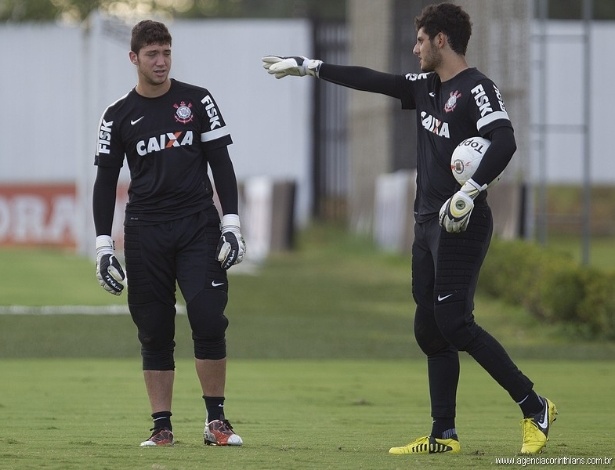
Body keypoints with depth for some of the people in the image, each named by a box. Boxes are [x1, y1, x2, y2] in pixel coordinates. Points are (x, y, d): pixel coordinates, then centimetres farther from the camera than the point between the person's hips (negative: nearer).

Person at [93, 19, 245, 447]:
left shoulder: (198, 101, 5)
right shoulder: (119, 116, 6)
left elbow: (221, 164, 6)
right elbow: (106, 181, 8)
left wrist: (231, 224, -3)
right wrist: (104, 246, 1)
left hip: (198, 227, -1)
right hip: (145, 232, 1)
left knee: (208, 319, -13)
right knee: (154, 332, 1)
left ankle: (216, 421, -3)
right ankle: (162, 426, 7)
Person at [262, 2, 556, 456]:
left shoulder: (477, 89, -12)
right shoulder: (426, 87, 15)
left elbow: (504, 142, -26)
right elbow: (372, 80, 23)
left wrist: (471, 191, -32)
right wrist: (307, 67, 27)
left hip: (462, 227, -9)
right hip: (428, 224, 9)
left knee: (454, 324, -15)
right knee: (429, 329, 8)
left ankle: (534, 407, -7)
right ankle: (444, 435, 13)